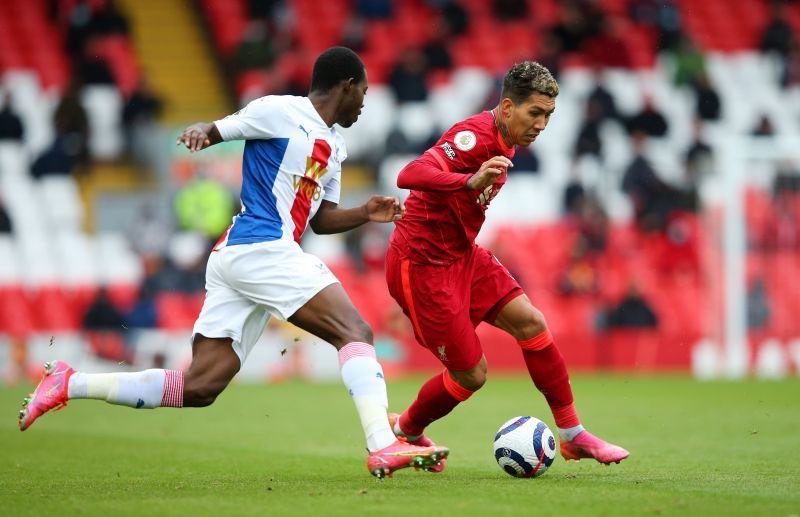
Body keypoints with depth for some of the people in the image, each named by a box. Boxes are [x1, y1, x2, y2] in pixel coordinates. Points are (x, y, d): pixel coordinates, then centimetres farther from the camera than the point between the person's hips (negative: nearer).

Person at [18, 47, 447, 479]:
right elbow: (216, 131, -3)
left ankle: (69, 384, 6)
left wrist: (365, 214, 12)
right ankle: (383, 446, -26)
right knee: (356, 333, -15)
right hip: (261, 248, -9)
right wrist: (200, 132, -25)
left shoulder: (333, 147, 24)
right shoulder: (280, 112, -2)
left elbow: (321, 219, 28)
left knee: (199, 388, 2)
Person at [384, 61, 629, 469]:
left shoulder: (503, 141, 6)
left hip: (461, 253, 9)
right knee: (471, 375, -3)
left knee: (531, 323, -2)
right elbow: (409, 176, -39)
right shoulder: (475, 136, -24)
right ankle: (403, 431, 23)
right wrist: (470, 182, -53)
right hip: (422, 265, -9)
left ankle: (573, 436, 7)